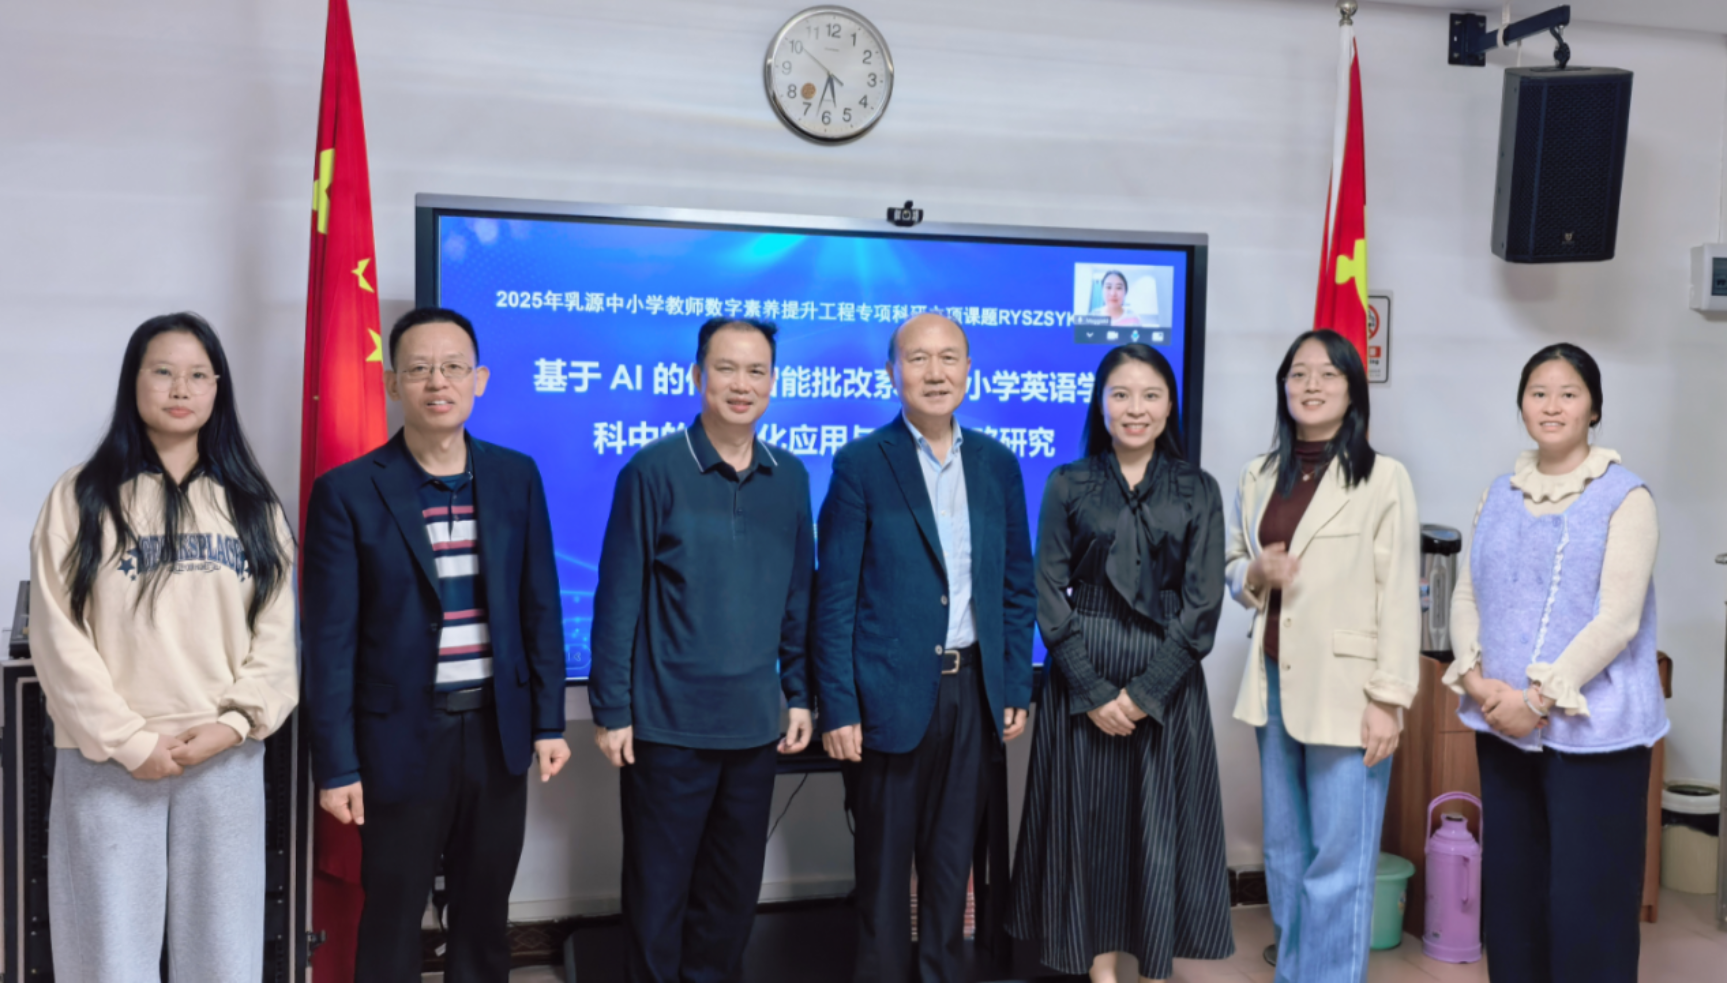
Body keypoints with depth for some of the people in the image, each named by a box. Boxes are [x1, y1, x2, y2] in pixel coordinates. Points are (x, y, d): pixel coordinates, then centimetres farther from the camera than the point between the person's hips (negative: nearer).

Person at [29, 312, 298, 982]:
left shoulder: (251, 503, 8)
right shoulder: (81, 497, 0)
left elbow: (277, 630, 4)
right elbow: (59, 637, -5)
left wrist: (236, 723, -9)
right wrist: (131, 741, -10)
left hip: (227, 760, 2)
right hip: (110, 762, -2)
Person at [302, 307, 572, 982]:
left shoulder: (516, 477, 2)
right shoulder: (348, 492, -9)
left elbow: (540, 605, 7)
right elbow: (330, 640, -8)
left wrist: (549, 721, 5)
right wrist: (336, 765, -9)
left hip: (497, 730, 3)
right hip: (402, 737, -3)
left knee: (484, 913, 17)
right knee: (392, 919, 12)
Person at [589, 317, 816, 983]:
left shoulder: (790, 478, 5)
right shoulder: (654, 469, -9)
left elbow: (798, 596, 11)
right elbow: (618, 598, -8)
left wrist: (799, 694, 8)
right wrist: (611, 709, -9)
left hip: (755, 723, 4)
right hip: (669, 721, -4)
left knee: (736, 888, 16)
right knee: (657, 887, 9)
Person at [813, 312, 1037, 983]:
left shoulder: (997, 463, 7)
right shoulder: (861, 463, -6)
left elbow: (1017, 587, 11)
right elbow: (834, 597, -7)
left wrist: (1017, 689, 6)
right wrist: (838, 707, -11)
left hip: (975, 692, 4)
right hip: (890, 694, -4)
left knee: (952, 858, 14)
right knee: (884, 862, 8)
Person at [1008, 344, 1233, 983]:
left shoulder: (1198, 491, 2)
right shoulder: (1067, 485, 1)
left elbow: (1203, 603, -3)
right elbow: (1049, 595, -3)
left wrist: (1145, 691, -12)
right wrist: (1093, 690, -11)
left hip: (1166, 679, 0)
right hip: (1083, 676, 0)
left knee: (1160, 823, 5)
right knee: (1091, 819, 6)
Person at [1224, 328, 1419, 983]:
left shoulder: (1383, 479, -8)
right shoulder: (1259, 476, 8)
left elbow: (1398, 596, -9)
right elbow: (1229, 564, 16)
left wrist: (1388, 698, -13)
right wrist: (1256, 573, -7)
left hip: (1345, 688, -5)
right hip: (1275, 683, 6)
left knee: (1338, 863, -1)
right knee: (1285, 852, 16)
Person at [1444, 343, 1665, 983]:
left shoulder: (1624, 497, -6)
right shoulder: (1500, 496, 10)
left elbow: (1617, 618, -13)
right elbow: (1468, 595, 9)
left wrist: (1540, 697, -17)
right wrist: (1476, 679, -7)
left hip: (1591, 728, -5)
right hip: (1503, 723, 5)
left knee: (1586, 895, -1)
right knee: (1509, 883, 13)